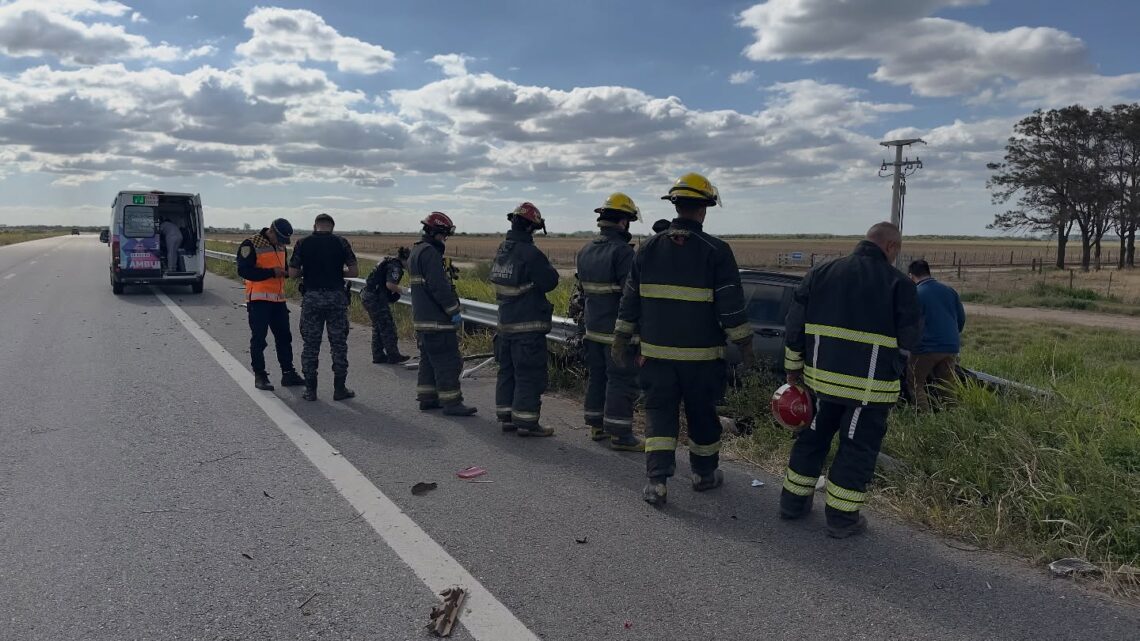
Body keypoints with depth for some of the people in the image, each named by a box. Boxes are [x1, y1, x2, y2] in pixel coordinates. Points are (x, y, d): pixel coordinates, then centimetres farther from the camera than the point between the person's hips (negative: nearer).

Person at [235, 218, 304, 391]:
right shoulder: (251, 245, -10)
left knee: (284, 336, 9)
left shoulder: (280, 246, 13)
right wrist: (271, 272, -23)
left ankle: (288, 373, 16)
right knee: (258, 338, -1)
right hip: (258, 299, -7)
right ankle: (260, 375, 7)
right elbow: (244, 270, -18)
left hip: (278, 299, 7)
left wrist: (287, 271, 2)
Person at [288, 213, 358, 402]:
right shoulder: (341, 242, -1)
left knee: (310, 345, 8)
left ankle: (310, 390, 11)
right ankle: (339, 389, 10)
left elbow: (292, 273, -3)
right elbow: (353, 271, -4)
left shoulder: (303, 243, 0)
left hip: (311, 298, 1)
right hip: (336, 297, 0)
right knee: (338, 344, 7)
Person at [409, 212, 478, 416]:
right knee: (447, 361, -7)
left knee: (429, 359, 16)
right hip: (436, 321, -11)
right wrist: (454, 311, -17)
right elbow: (439, 286, -23)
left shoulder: (417, 250, 17)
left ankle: (426, 398, 22)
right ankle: (451, 402, -5)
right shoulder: (430, 253, -16)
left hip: (422, 318, 11)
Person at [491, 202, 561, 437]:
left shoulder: (501, 251, 8)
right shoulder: (530, 254, -19)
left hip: (505, 323, 8)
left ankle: (506, 417, 23)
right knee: (529, 375, -1)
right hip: (528, 325, -8)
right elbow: (550, 282, -13)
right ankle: (526, 422, 3)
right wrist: (547, 266, 6)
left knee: (507, 371, 16)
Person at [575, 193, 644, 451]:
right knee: (622, 381, -1)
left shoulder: (585, 251, 10)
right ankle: (620, 435, 4)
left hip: (593, 329, 8)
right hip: (618, 332, -8)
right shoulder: (623, 252, -18)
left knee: (597, 377, 17)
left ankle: (596, 426, 26)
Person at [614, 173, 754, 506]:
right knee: (702, 415, 14)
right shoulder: (716, 251, -9)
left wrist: (621, 339, 15)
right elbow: (731, 306, -9)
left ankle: (657, 482, 0)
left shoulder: (649, 248, 2)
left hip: (656, 352, 2)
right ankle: (704, 474, 30)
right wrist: (745, 345, 1)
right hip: (701, 354, -2)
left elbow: (630, 299, 7)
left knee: (660, 414, 7)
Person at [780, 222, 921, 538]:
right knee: (858, 449, 8)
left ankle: (793, 501, 29)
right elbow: (909, 339, -5)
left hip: (821, 378, 4)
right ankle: (841, 517, 14)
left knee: (812, 438, 19)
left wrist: (793, 366, 11)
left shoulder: (821, 273, 3)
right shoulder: (898, 283, -8)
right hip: (870, 386, -4)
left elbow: (795, 323, 4)